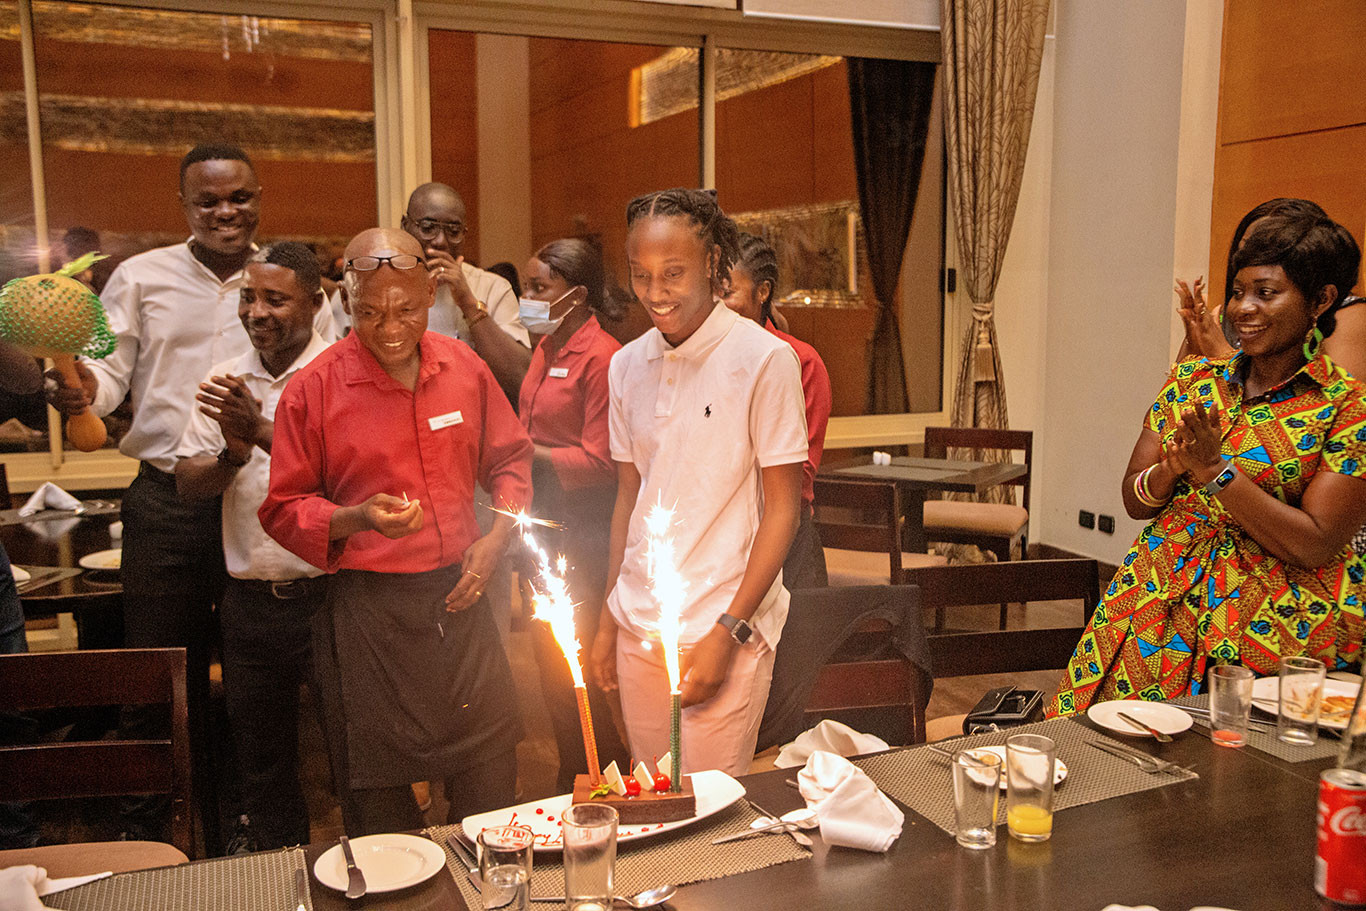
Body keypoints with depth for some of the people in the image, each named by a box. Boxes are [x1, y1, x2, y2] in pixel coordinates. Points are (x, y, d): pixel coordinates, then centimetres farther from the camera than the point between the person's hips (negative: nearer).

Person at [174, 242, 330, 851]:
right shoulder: (225, 382, 9)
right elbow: (186, 484, 6)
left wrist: (263, 431, -26)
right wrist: (233, 457, -13)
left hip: (328, 592, -5)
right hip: (249, 598, 5)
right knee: (261, 755, 19)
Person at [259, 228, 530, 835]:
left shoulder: (464, 367, 4)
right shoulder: (312, 388, -7)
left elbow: (510, 460, 16)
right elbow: (283, 510, -1)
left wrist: (496, 540, 1)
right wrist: (356, 519, -19)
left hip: (460, 599, 3)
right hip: (367, 613, -3)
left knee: (492, 794, 13)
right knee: (381, 819, 8)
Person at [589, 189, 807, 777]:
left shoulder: (764, 358, -9)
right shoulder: (626, 365, 8)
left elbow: (783, 508, -9)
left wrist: (729, 631, -13)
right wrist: (610, 619, 12)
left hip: (723, 628, -5)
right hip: (637, 628, 5)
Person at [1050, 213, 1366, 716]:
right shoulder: (1191, 380, 10)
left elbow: (1314, 546, -12)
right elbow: (1135, 500, 9)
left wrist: (1215, 471, -17)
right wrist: (1172, 468, -13)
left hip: (1277, 617, -3)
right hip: (1162, 593, 3)